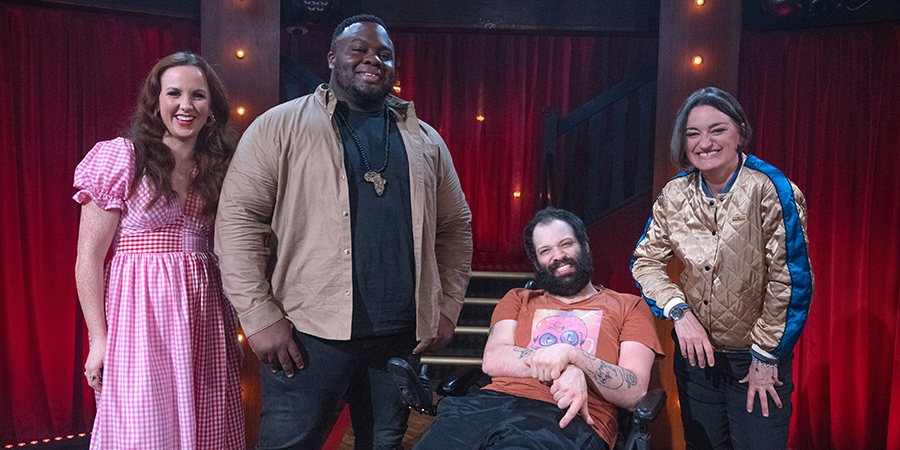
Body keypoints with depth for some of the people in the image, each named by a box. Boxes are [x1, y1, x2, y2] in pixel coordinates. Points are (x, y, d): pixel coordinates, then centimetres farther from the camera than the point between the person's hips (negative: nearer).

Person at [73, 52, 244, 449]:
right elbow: (88, 258, -5)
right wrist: (99, 338, -10)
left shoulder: (217, 170, 11)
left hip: (205, 319, 4)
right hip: (142, 313, -4)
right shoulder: (122, 157, -3)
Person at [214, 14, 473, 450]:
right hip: (308, 333, -4)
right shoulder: (280, 126, 0)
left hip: (403, 335, 4)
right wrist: (261, 318, -11)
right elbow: (239, 219, -6)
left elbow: (455, 226, 16)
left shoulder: (425, 140, 13)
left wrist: (447, 310, 8)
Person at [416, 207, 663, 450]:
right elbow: (492, 360, 8)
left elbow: (634, 394, 5)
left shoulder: (629, 307, 19)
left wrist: (572, 356, -12)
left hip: (567, 419, -3)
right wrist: (565, 368, -9)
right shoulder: (518, 300, 28)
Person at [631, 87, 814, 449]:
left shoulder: (772, 192, -16)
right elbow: (646, 260, 1)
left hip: (757, 358, -4)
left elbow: (788, 280, -15)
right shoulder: (674, 195, -3)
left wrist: (766, 357, -11)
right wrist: (679, 312, -14)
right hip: (695, 352, 4)